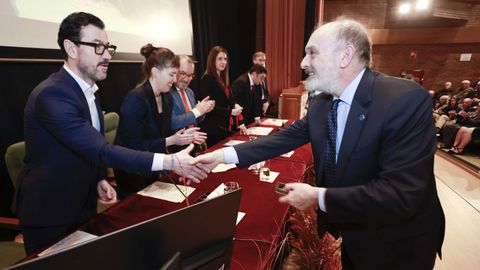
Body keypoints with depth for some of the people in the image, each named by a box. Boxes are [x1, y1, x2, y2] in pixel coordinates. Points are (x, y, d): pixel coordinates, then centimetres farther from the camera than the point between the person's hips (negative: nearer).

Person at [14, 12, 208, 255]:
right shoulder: (51, 95, -27)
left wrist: (100, 180, -5)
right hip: (49, 213, -7)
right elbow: (101, 150, -35)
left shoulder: (86, 89, 2)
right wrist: (169, 162, -37)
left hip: (83, 205, 7)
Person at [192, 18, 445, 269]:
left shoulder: (407, 99, -28)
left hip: (396, 243, -5)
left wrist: (317, 196, -28)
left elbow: (400, 194, -33)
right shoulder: (323, 101, -6)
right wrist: (223, 154, -13)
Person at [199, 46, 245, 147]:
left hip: (225, 126, 8)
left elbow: (229, 101, 13)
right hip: (213, 128, -8)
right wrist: (230, 112, -20)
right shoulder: (207, 79, -11)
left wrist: (240, 123, 7)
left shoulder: (223, 79, 14)